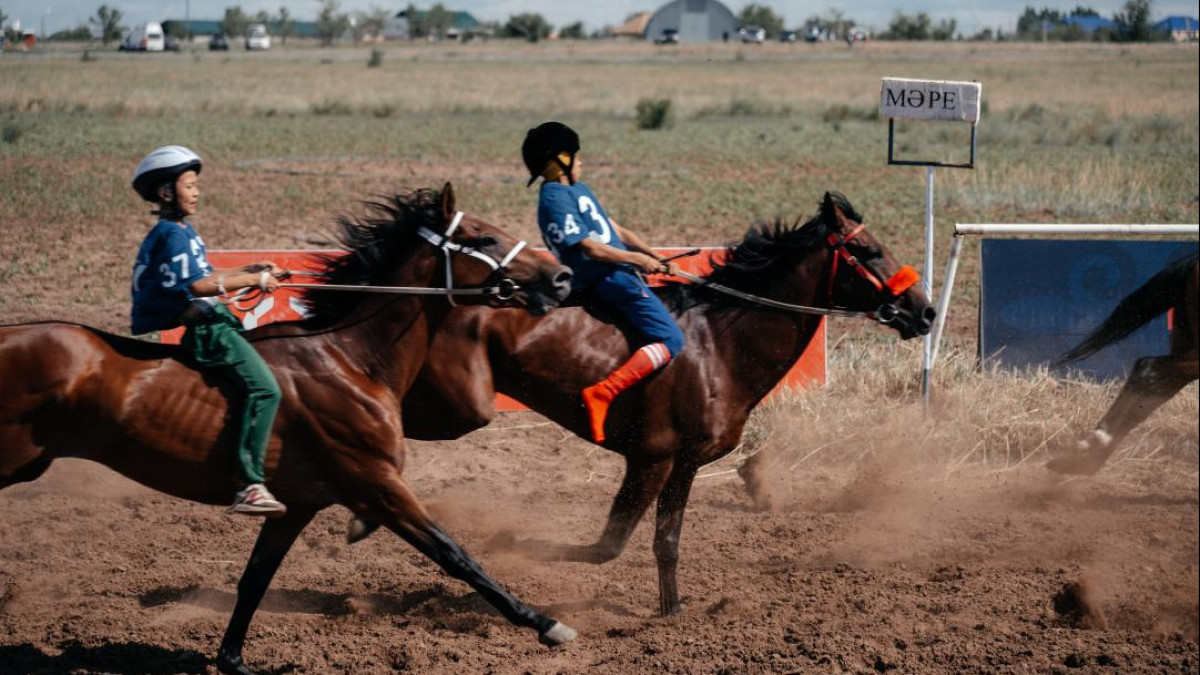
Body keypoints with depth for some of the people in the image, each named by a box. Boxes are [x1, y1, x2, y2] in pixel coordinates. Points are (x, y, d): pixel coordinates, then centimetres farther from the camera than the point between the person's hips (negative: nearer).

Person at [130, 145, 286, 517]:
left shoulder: (183, 232, 17)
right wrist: (253, 280, -17)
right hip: (202, 326, -11)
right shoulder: (172, 235, -14)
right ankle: (250, 486, -28)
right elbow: (196, 286, -23)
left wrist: (249, 271, 12)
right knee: (264, 389, -21)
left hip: (208, 321, 11)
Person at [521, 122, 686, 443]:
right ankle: (601, 394, -26)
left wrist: (656, 258, 8)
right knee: (671, 340, -18)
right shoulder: (555, 199, -12)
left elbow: (617, 232, 19)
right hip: (605, 278, -10)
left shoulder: (579, 190, 18)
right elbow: (590, 248, -17)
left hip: (619, 273, 10)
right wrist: (637, 259, -11)